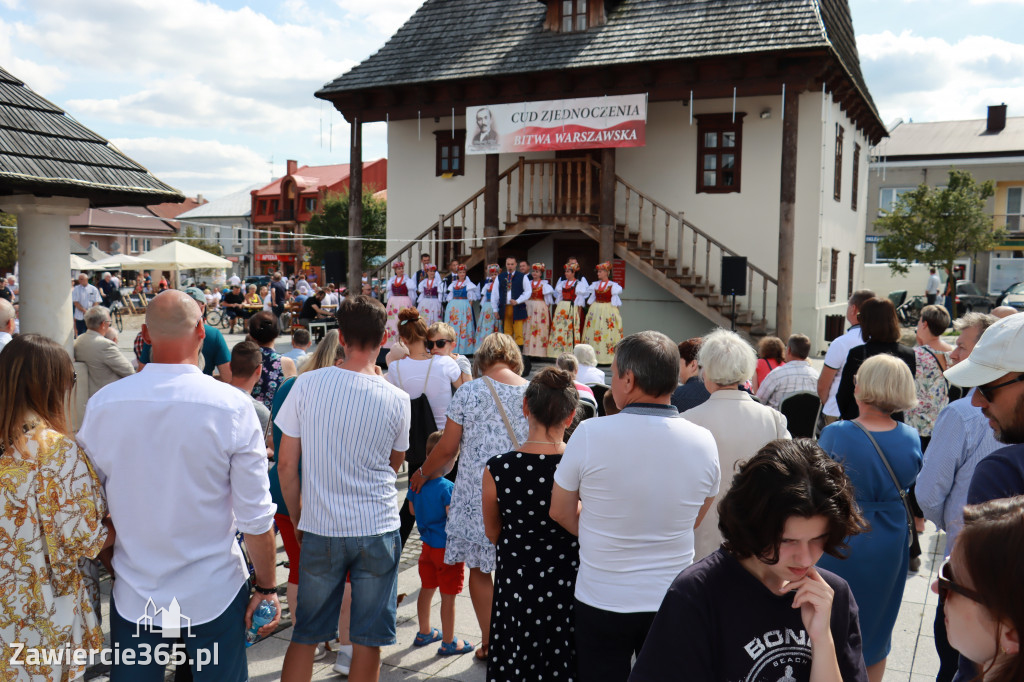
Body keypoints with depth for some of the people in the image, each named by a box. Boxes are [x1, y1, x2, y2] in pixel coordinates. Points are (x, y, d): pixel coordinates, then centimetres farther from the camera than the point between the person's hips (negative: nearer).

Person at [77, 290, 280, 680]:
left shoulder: (103, 404, -9)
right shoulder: (233, 407, -17)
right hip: (214, 596, -2)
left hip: (132, 597, 2)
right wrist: (266, 587, -1)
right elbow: (256, 517, -13)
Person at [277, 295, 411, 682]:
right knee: (368, 641, 10)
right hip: (378, 531, 0)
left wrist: (297, 518, 12)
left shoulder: (307, 385, -7)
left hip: (320, 530, 1)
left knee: (305, 635, 14)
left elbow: (285, 465, -2)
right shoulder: (397, 400, -7)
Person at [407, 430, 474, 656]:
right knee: (448, 597, 5)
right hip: (447, 547, -7)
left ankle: (424, 633, 37)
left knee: (426, 590, 21)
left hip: (427, 544, 8)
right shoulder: (447, 488, -25)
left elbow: (412, 510, 11)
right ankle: (448, 643, 17)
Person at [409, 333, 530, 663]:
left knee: (479, 570, 12)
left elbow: (447, 448, -3)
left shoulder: (468, 392, -6)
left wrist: (422, 474, 14)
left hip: (477, 496, -2)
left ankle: (489, 645, 20)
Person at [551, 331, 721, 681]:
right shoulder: (703, 441, -8)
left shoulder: (590, 433, -17)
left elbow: (560, 511, -3)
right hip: (672, 602, 3)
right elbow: (694, 519, 7)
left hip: (601, 601, -2)